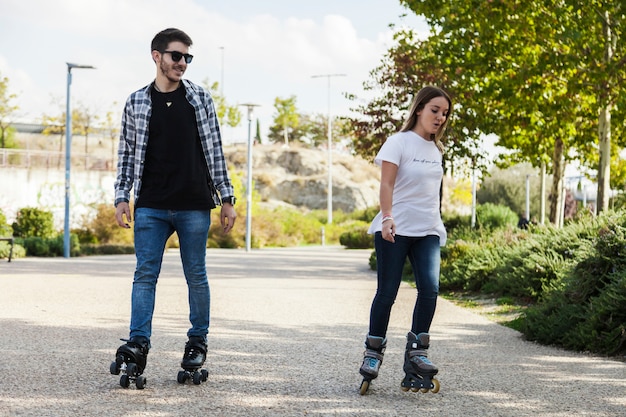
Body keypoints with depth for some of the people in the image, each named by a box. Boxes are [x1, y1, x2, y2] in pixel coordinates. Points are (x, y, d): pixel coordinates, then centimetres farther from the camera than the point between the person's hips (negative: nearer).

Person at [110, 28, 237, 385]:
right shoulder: (137, 103, 8)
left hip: (194, 207, 0)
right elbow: (128, 154, 11)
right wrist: (122, 197, 1)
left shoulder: (200, 98, 6)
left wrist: (226, 198, 2)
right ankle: (138, 343, -8)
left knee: (196, 276, 5)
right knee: (145, 274, -5)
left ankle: (198, 342, 17)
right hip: (151, 207, 1)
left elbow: (215, 150, 6)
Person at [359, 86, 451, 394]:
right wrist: (387, 217, -27)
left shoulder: (436, 149, 16)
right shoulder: (400, 142, -4)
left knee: (430, 288, -12)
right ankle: (373, 354, 11)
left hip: (428, 232, 5)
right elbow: (386, 184, -13)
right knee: (387, 292, -3)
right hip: (395, 230, -5)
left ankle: (416, 353, -5)